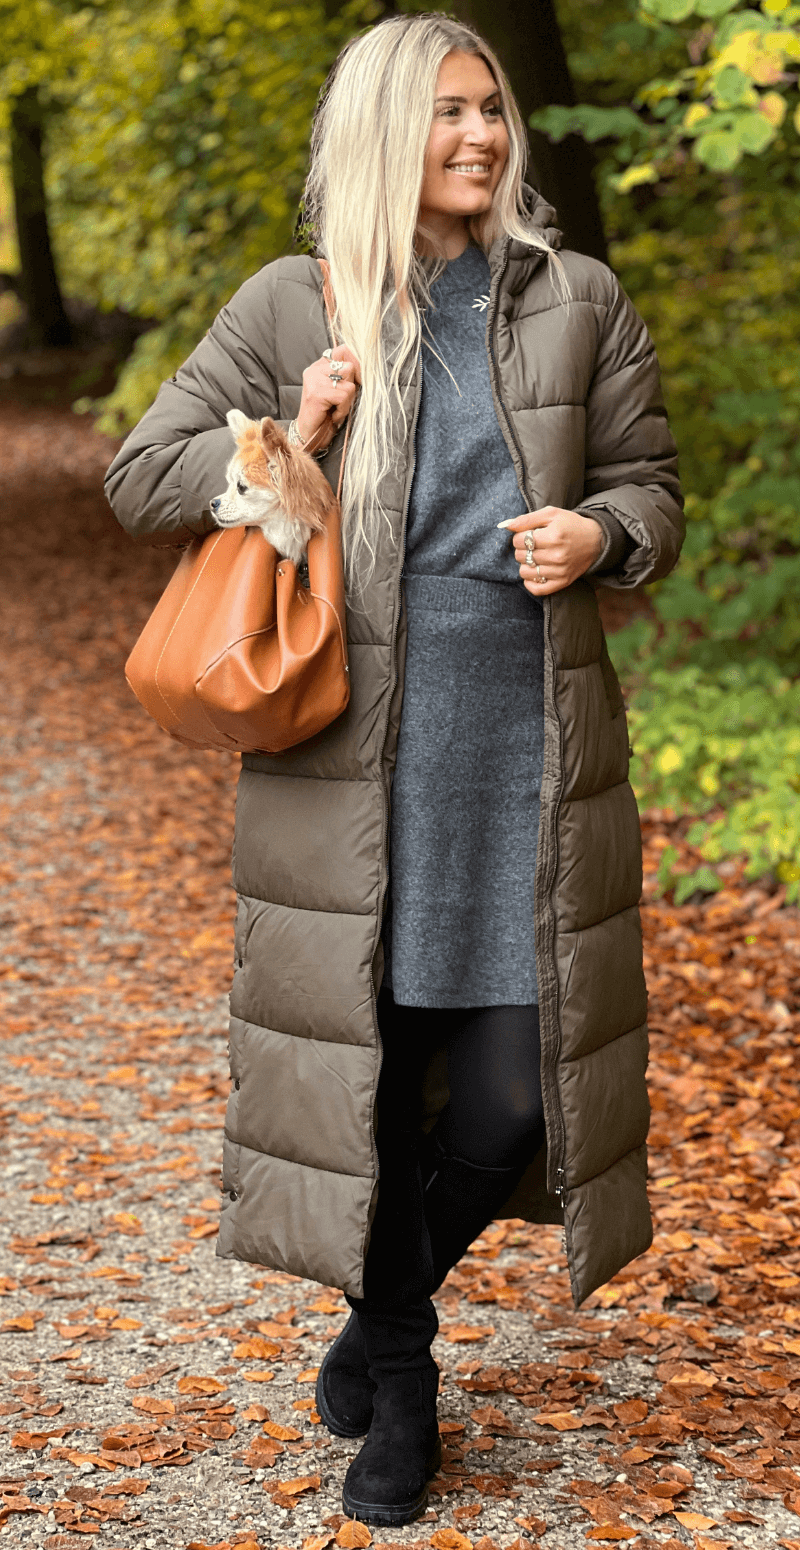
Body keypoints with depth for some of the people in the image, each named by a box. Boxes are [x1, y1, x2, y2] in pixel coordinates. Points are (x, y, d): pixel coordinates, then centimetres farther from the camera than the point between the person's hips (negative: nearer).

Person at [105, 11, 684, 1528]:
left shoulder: (577, 302, 7)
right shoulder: (288, 309, 3)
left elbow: (648, 484, 14)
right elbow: (140, 481, 7)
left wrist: (597, 536, -8)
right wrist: (287, 444, -9)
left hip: (529, 739, 2)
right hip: (352, 748, -1)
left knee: (516, 1089, 0)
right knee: (369, 1058, 5)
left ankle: (381, 1310, 29)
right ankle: (399, 1373, 29)